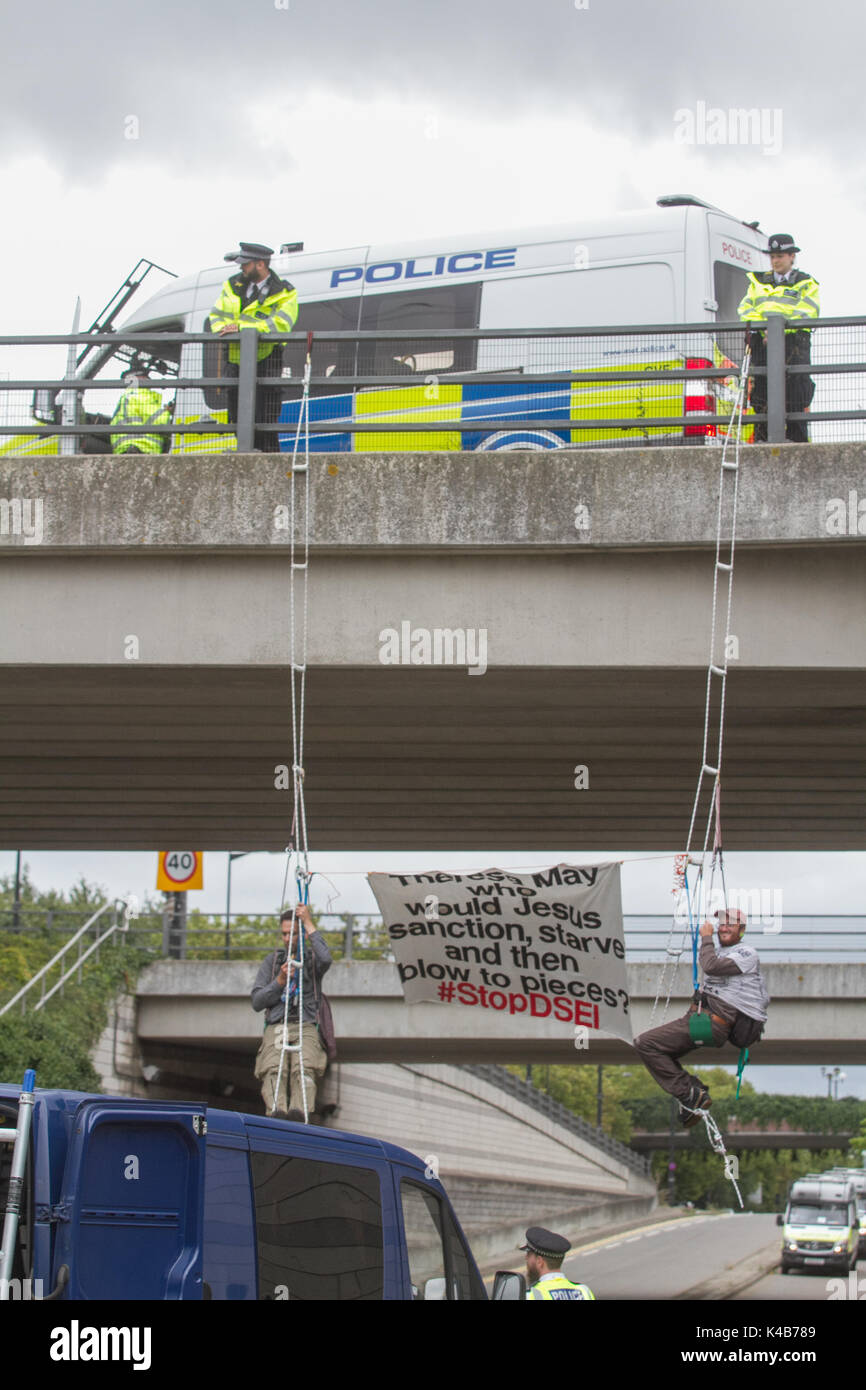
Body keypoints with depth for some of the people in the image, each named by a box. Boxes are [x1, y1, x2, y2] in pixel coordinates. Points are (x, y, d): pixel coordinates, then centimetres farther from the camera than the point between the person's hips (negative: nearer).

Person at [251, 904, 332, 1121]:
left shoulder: (312, 959, 17)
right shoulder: (272, 961, 24)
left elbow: (326, 959, -11)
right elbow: (256, 1002, 17)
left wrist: (309, 923, -3)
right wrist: (280, 981, 1)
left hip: (306, 1027, -2)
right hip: (276, 1027, 2)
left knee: (305, 1068, -34)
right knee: (273, 1070, -31)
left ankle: (300, 1112, -57)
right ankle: (276, 1112, -55)